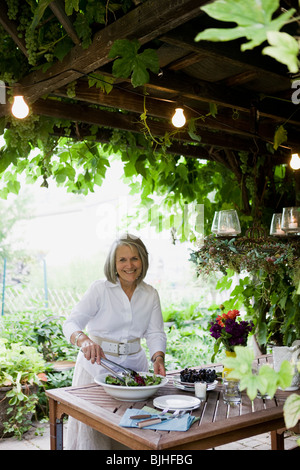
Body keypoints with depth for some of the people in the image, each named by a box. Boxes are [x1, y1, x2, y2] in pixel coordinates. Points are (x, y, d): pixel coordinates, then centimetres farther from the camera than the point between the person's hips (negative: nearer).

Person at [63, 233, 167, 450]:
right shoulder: (100, 289, -7)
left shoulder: (150, 295, 4)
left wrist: (158, 358, -17)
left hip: (133, 366, 3)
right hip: (96, 366, -3)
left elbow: (156, 333, 3)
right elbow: (71, 323, -13)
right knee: (92, 433, -1)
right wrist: (84, 340, -35)